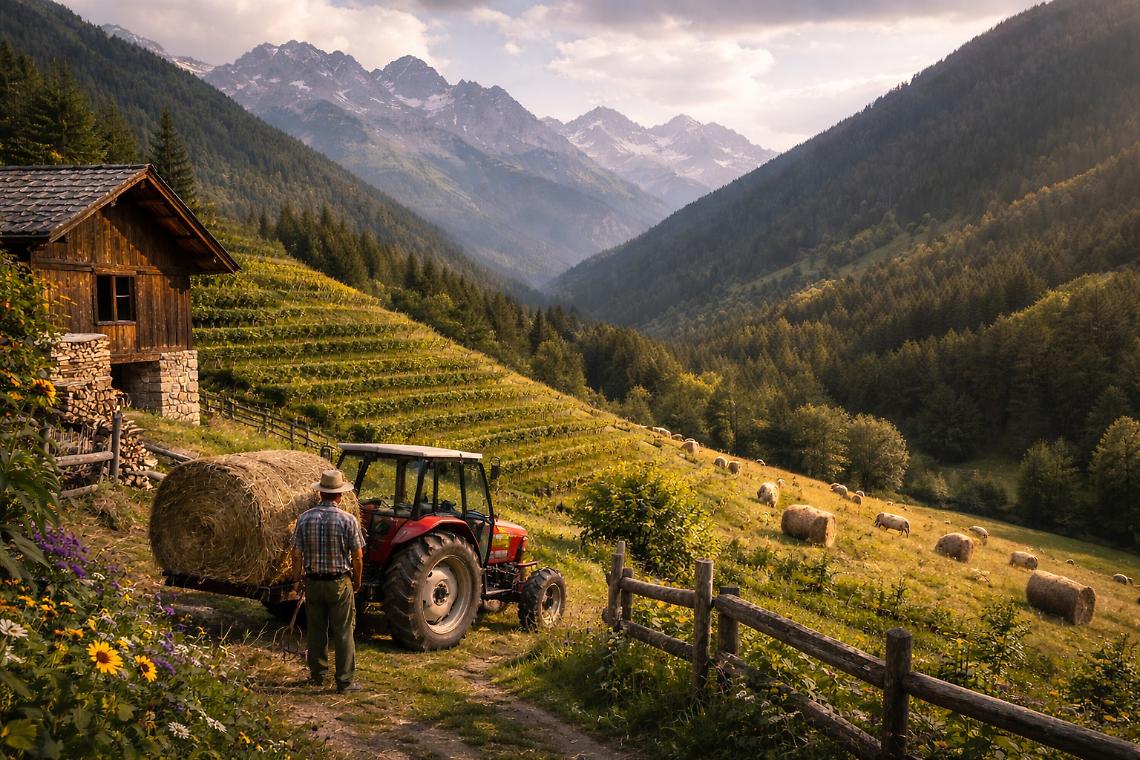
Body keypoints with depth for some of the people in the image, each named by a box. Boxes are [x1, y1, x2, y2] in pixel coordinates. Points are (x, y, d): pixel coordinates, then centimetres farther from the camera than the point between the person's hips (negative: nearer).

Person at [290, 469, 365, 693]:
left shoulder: (305, 519, -4)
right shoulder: (348, 520, -12)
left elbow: (297, 554, -2)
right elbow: (357, 556, -8)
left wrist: (297, 580, 11)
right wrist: (358, 581, 7)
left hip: (313, 582, 3)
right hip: (340, 582, -3)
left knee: (316, 630, 16)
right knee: (343, 633, 4)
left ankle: (317, 675, 26)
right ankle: (345, 680, 6)